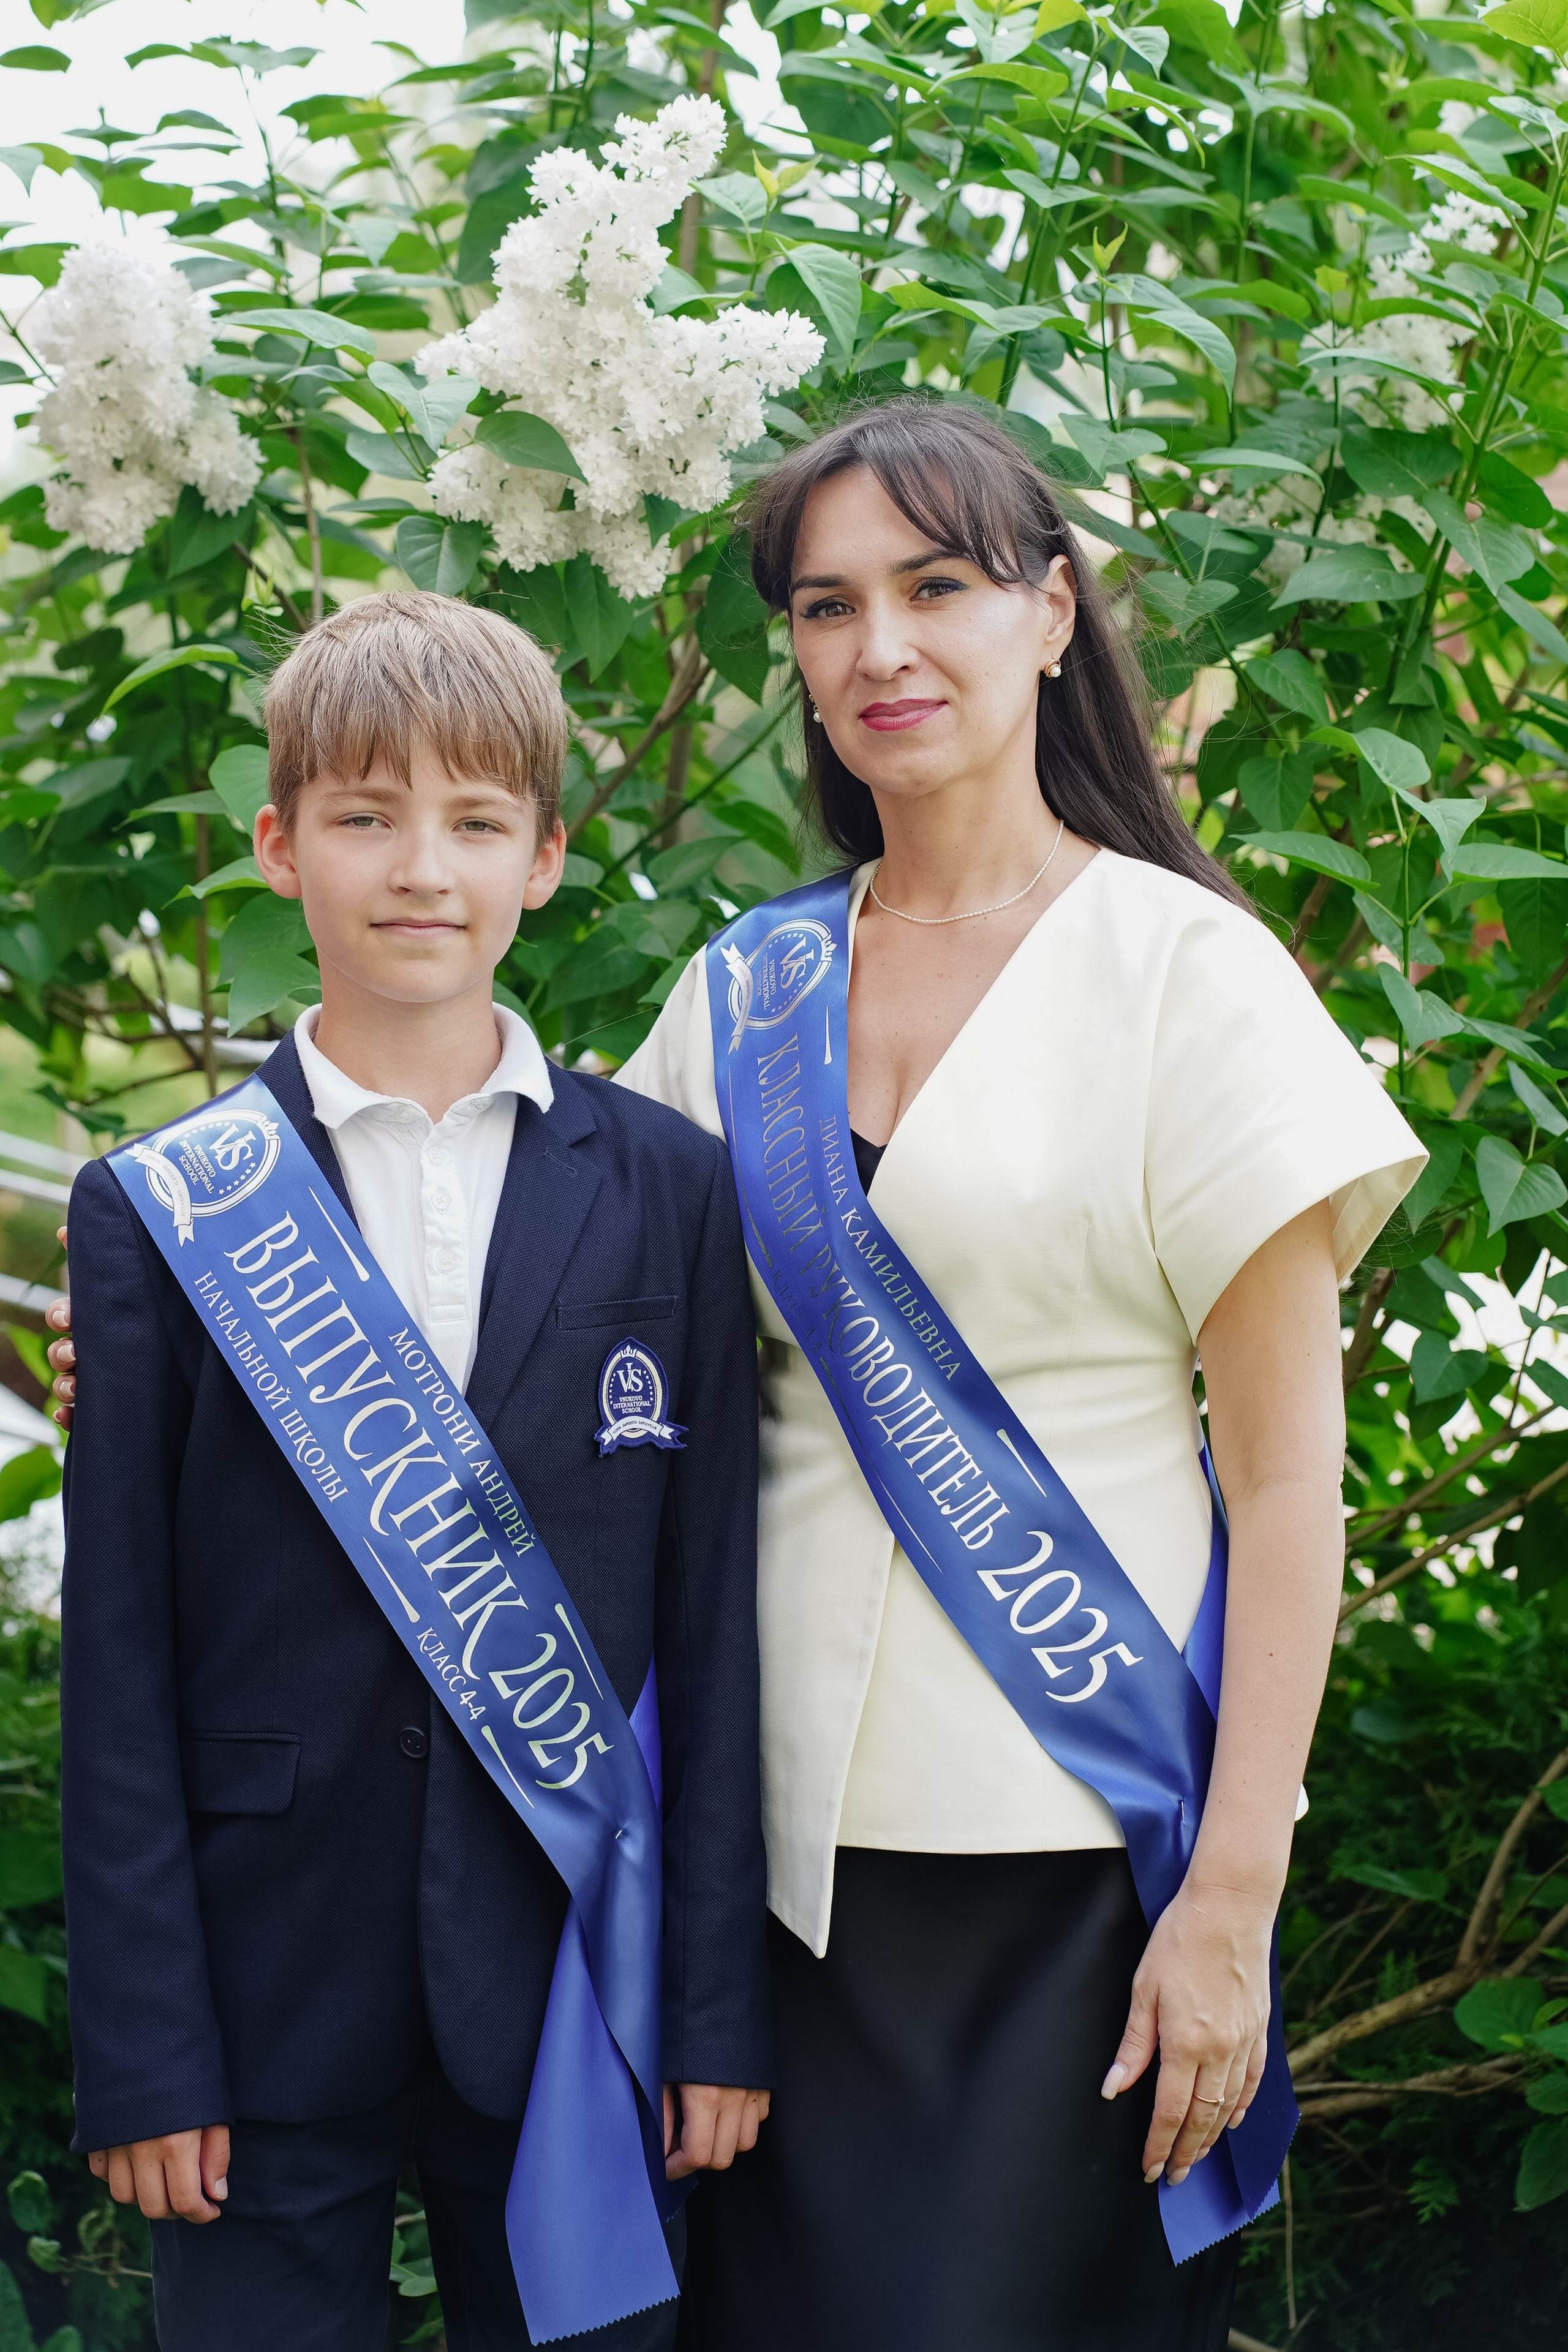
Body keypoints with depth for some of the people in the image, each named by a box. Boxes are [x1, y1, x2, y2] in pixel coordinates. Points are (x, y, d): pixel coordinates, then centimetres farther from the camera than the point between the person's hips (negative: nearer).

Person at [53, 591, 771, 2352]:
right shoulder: (155, 1216, 0)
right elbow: (118, 1663, -1)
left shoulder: (672, 1194, 3)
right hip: (270, 1999, -1)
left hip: (575, 2000, 1)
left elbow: (713, 1614, 3)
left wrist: (719, 2008, 1)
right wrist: (142, 2055, -4)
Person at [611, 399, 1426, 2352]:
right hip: (798, 1824, 4)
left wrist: (1233, 1896, -13)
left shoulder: (1180, 964, -5)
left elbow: (1288, 1466, -7)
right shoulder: (744, 989, 8)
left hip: (1084, 1834, -4)